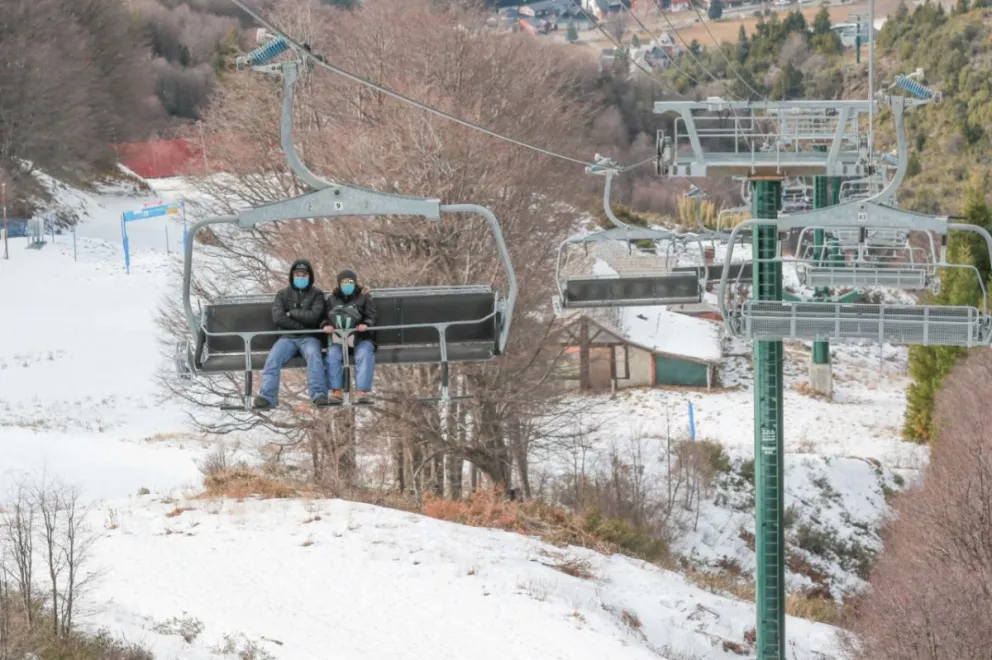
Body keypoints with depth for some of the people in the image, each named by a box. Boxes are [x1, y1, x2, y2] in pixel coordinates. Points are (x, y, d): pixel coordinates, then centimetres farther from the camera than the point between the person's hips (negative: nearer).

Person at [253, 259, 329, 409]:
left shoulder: (316, 295, 12)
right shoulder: (283, 295, 15)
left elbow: (314, 316, -6)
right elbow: (278, 318, -1)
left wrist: (292, 313, 0)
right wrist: (302, 325, -6)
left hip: (309, 338, -1)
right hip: (287, 338, 2)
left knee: (313, 353, -35)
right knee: (273, 357, -28)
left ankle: (319, 394, -45)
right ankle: (267, 396, -40)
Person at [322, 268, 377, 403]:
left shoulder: (365, 297, 12)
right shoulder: (332, 299, 17)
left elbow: (371, 316, 4)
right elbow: (325, 317, 15)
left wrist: (366, 324, -19)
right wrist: (326, 325, -9)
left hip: (360, 338, -1)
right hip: (338, 338, 1)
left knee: (364, 354, -33)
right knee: (332, 353, -30)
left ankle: (362, 391, -40)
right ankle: (336, 391, -33)